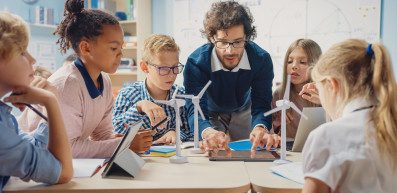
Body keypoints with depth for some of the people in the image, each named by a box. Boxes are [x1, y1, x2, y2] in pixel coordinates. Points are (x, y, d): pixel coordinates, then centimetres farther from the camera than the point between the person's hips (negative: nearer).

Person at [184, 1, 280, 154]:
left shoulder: (261, 59, -26)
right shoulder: (196, 62, -32)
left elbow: (261, 105, -30)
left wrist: (260, 128, -55)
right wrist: (208, 132, -64)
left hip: (243, 111, 2)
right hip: (211, 114, -2)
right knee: (212, 151, -19)